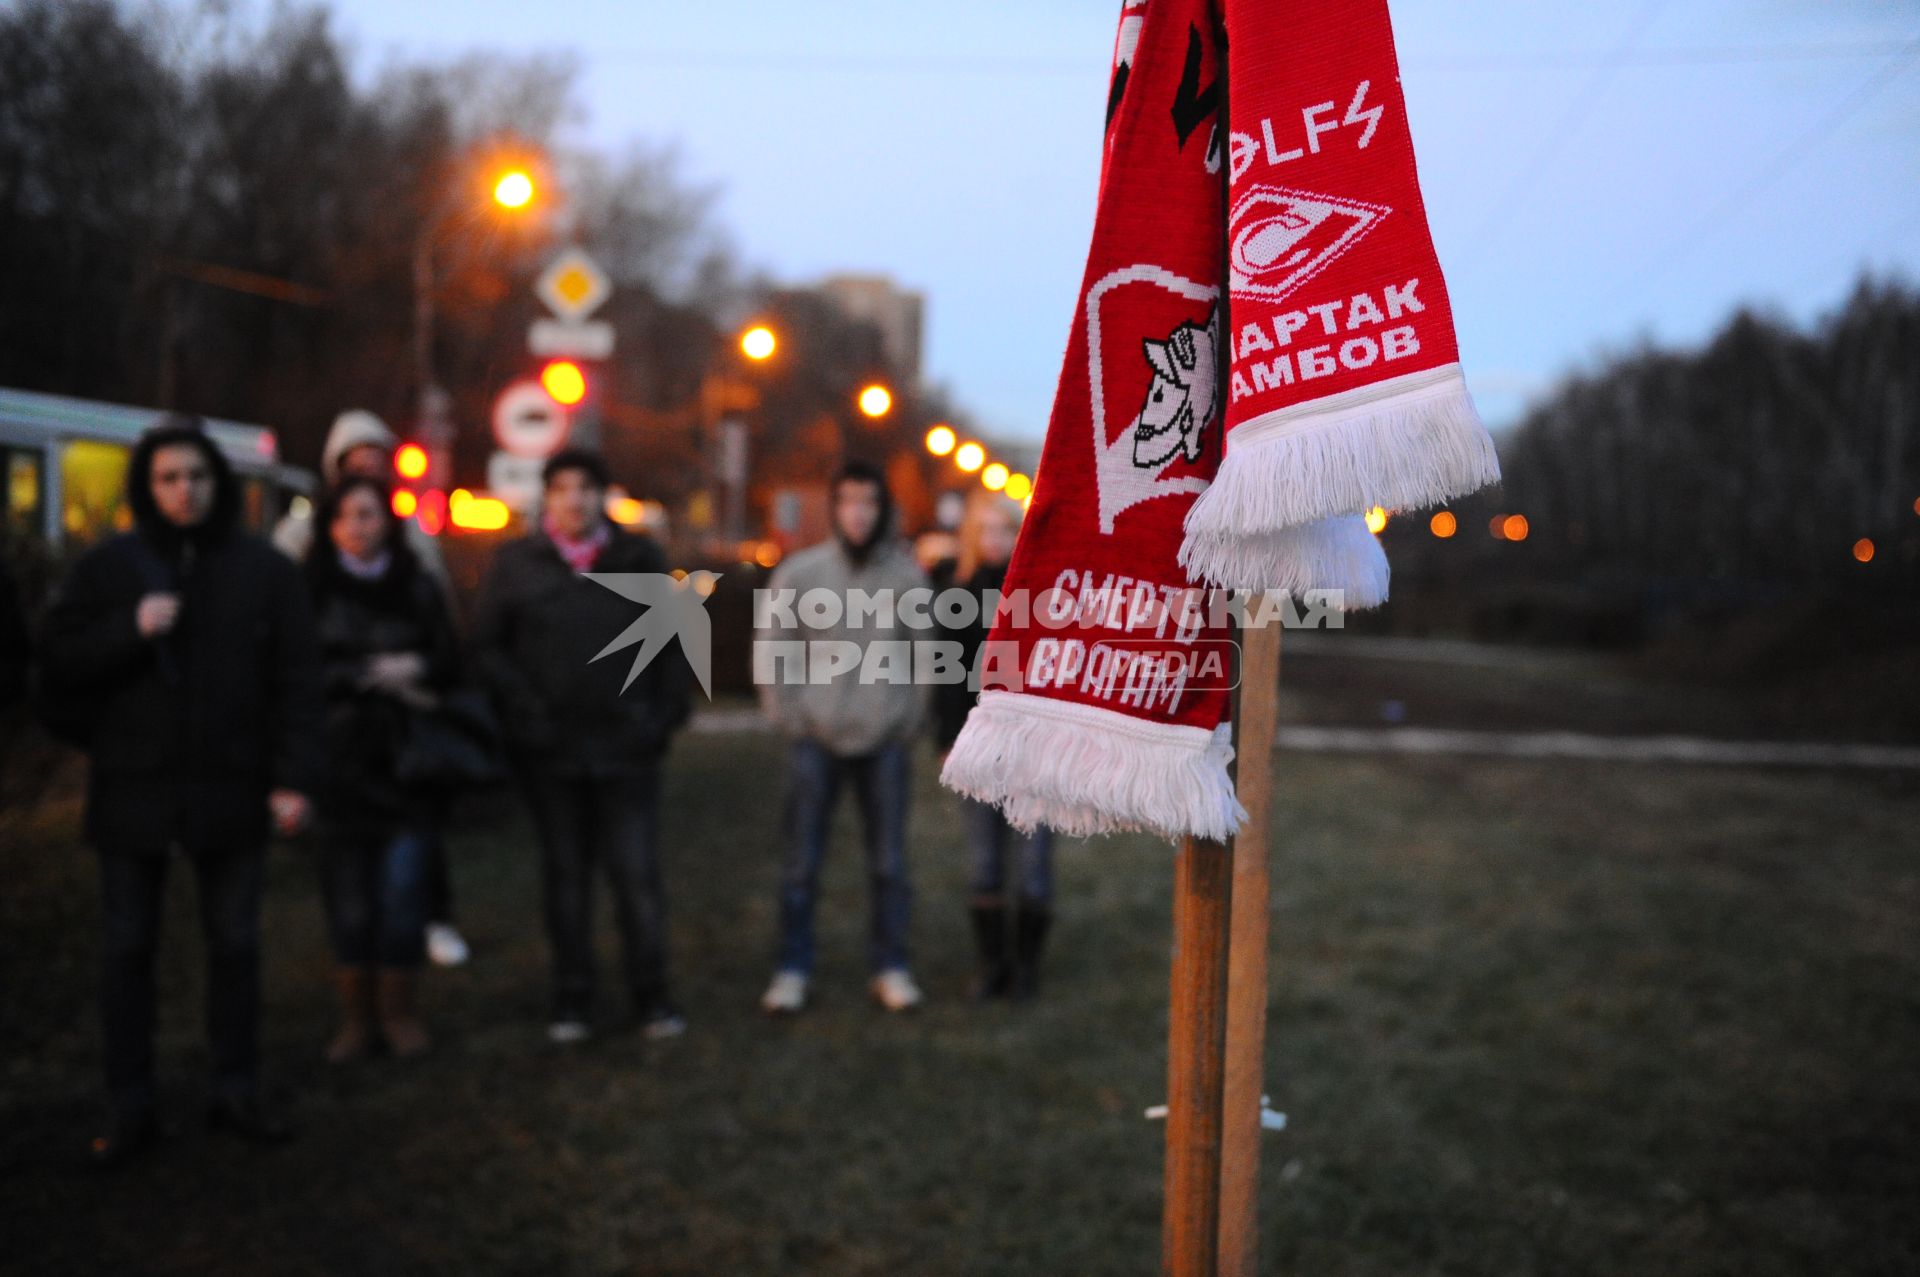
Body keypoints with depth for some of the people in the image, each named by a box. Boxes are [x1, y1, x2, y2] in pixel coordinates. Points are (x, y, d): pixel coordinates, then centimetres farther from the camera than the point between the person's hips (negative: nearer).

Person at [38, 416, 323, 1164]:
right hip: (133, 793, 0)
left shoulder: (263, 570, 1)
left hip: (231, 793, 0)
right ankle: (130, 1108, 18)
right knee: (128, 950, 6)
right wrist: (131, 631, -17)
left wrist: (293, 778, -8)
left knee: (234, 944, 10)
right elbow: (58, 665, -1)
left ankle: (236, 1092, 24)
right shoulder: (108, 567, 2)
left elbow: (297, 681, -1)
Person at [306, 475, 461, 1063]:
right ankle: (355, 1013, 15)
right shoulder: (310, 589, 4)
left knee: (402, 886, -3)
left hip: (404, 761, 1)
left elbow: (447, 666, 5)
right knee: (348, 894, 2)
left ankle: (398, 1009, 13)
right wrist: (376, 675, -12)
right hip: (338, 763, 0)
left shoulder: (417, 589, 7)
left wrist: (415, 671, -16)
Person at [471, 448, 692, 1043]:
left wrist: (667, 712, -2)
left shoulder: (640, 558, 5)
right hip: (551, 749, 0)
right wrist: (524, 710, -10)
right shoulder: (515, 563, 3)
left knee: (638, 872, 1)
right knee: (566, 874, 10)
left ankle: (652, 995, 13)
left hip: (628, 746, 0)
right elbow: (487, 647, 0)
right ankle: (572, 999, 19)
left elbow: (676, 640, 7)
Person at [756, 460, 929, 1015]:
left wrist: (908, 724, -2)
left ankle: (890, 967, 19)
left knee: (889, 863, 7)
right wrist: (791, 719, -2)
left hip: (885, 741, 1)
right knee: (802, 863, 4)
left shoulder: (907, 574, -3)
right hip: (817, 739, 0)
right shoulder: (799, 572, -4)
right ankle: (792, 970, 15)